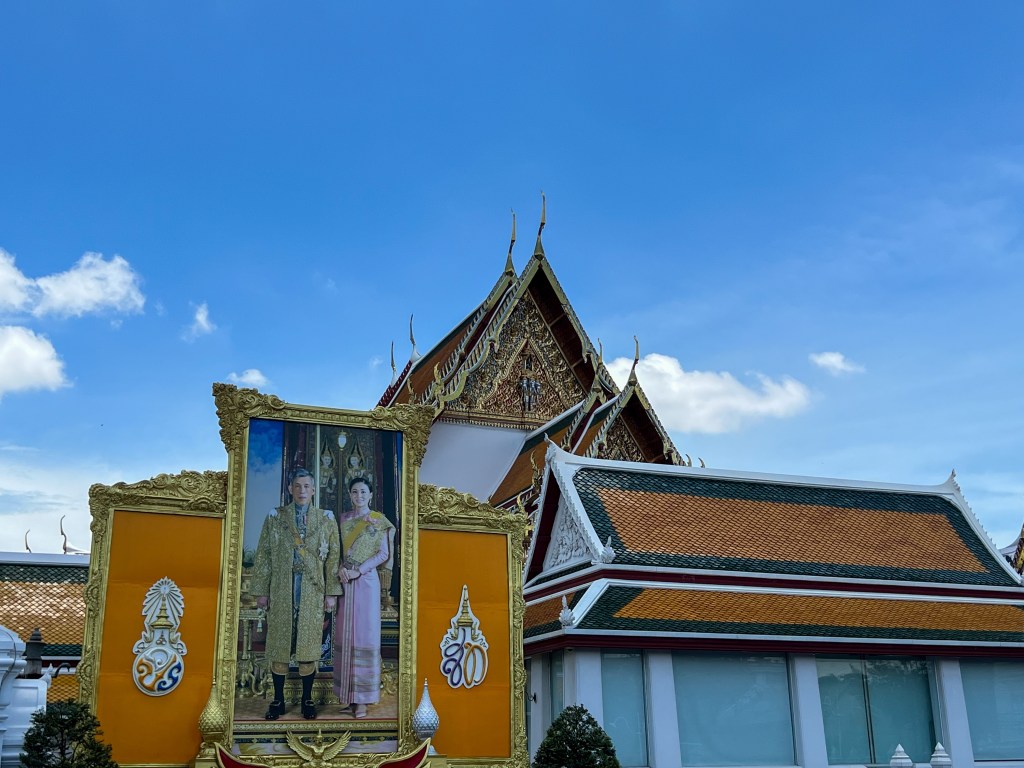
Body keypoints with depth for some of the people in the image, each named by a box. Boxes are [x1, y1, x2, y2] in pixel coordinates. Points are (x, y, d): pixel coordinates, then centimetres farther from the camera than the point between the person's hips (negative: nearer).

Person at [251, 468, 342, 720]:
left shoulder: (326, 519, 6)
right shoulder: (275, 517, 6)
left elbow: (334, 557, 4)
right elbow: (263, 556, 5)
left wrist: (331, 592, -1)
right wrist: (261, 591, 0)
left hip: (313, 591, 0)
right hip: (281, 591, 0)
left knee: (309, 645, 4)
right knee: (278, 644, 4)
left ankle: (307, 699, 15)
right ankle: (278, 700, 15)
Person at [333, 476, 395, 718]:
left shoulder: (379, 521, -1)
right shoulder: (344, 519, 11)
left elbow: (383, 553, -5)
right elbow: (339, 550, 12)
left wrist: (359, 570, -14)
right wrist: (341, 569, -8)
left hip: (366, 581, -4)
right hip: (345, 582, 4)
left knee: (365, 634, -3)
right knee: (345, 635, 4)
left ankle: (362, 698, 1)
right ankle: (346, 693, 11)